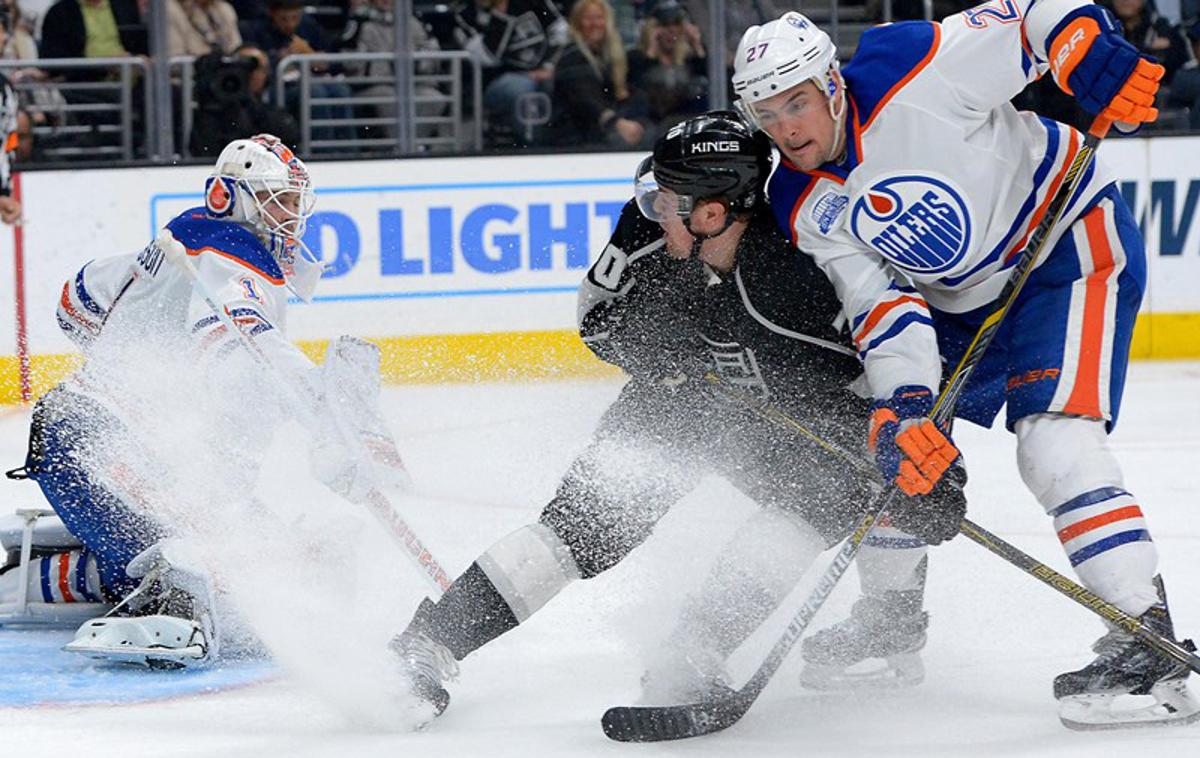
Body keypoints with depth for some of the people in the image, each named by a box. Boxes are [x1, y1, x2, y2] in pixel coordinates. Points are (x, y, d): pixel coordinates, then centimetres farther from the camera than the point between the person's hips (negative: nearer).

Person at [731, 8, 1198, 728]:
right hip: (960, 302, 8)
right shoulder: (804, 210, -7)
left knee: (1053, 437, -25)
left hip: (1071, 240, -8)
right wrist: (905, 411, -28)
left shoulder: (911, 70, -25)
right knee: (881, 441, 9)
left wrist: (1090, 49, -36)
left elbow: (1040, 16, -19)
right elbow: (883, 307, -14)